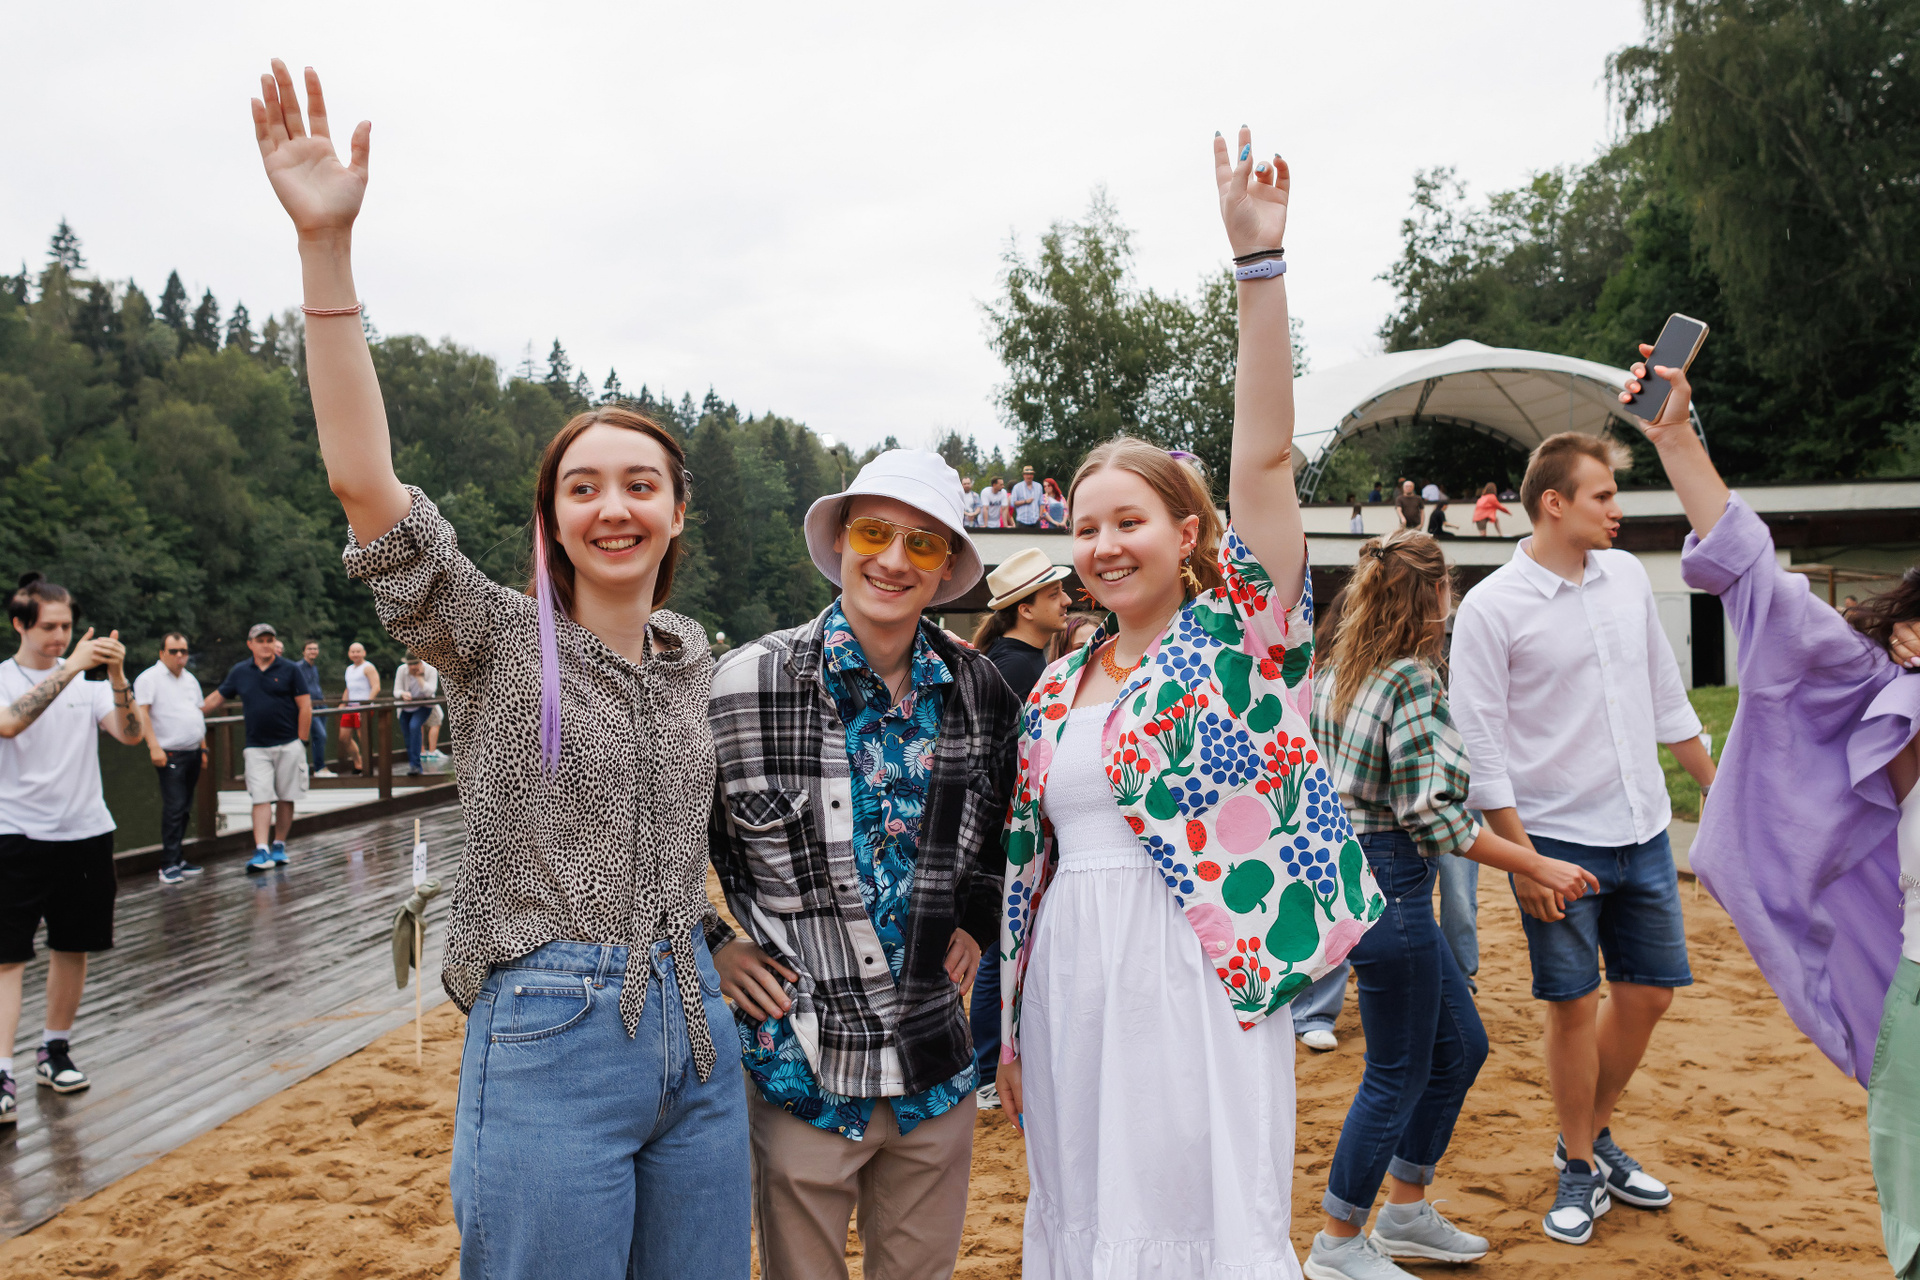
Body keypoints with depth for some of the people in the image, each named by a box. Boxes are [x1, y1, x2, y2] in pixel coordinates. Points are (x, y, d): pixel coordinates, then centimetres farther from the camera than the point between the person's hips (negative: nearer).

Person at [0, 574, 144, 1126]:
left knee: (72, 948, 12)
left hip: (86, 833, 4)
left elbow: (130, 735, -7)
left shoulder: (89, 679, 5)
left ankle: (55, 1051, 27)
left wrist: (117, 678, -21)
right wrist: (69, 667, -31)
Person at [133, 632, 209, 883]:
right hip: (170, 754, -7)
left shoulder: (190, 679, 18)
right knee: (174, 808, -12)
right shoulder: (149, 678, -5)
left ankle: (178, 860, 16)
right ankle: (169, 865, -9)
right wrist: (154, 746, -21)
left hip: (192, 753, 7)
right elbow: (141, 712, -13)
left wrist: (203, 748, 20)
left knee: (185, 808, 9)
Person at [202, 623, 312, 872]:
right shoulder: (239, 672, 8)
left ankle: (279, 846, 17)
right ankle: (262, 852, -11)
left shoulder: (289, 670, 0)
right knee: (261, 799, -6)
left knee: (286, 798, 5)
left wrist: (301, 741, -5)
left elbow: (305, 707, -1)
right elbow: (217, 698, 18)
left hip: (289, 745, -1)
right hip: (256, 747, 1)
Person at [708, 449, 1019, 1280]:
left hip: (936, 1063, 4)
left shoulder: (979, 689, 1)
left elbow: (1006, 824, 19)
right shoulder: (748, 682, -12)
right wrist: (708, 946, -3)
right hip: (803, 1063, -3)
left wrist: (977, 918, 9)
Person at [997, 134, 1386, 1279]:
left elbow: (1266, 455, -17)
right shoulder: (1057, 688, 9)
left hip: (1199, 974, -5)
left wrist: (1259, 258, -23)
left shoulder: (1239, 632, -4)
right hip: (1072, 983, 6)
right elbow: (1028, 862, 13)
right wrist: (1014, 1027, 15)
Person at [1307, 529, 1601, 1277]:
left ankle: (1404, 1213, 32)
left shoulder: (1335, 673, 8)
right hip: (1388, 884, -9)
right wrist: (1537, 867, -15)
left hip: (1346, 871, 9)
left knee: (1460, 1044, 20)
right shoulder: (1413, 680, -17)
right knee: (1398, 1075, 5)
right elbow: (1430, 814, -21)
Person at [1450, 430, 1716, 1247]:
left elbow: (1665, 695, 17)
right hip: (1558, 839, -6)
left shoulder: (1626, 575, 7)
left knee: (1649, 991, 13)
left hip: (1644, 833, 6)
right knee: (1574, 1006, 2)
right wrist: (1522, 859, -15)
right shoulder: (1490, 608, -12)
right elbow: (1480, 744, -13)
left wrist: (1713, 785, 19)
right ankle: (1580, 1170, 22)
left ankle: (1595, 1136, 33)